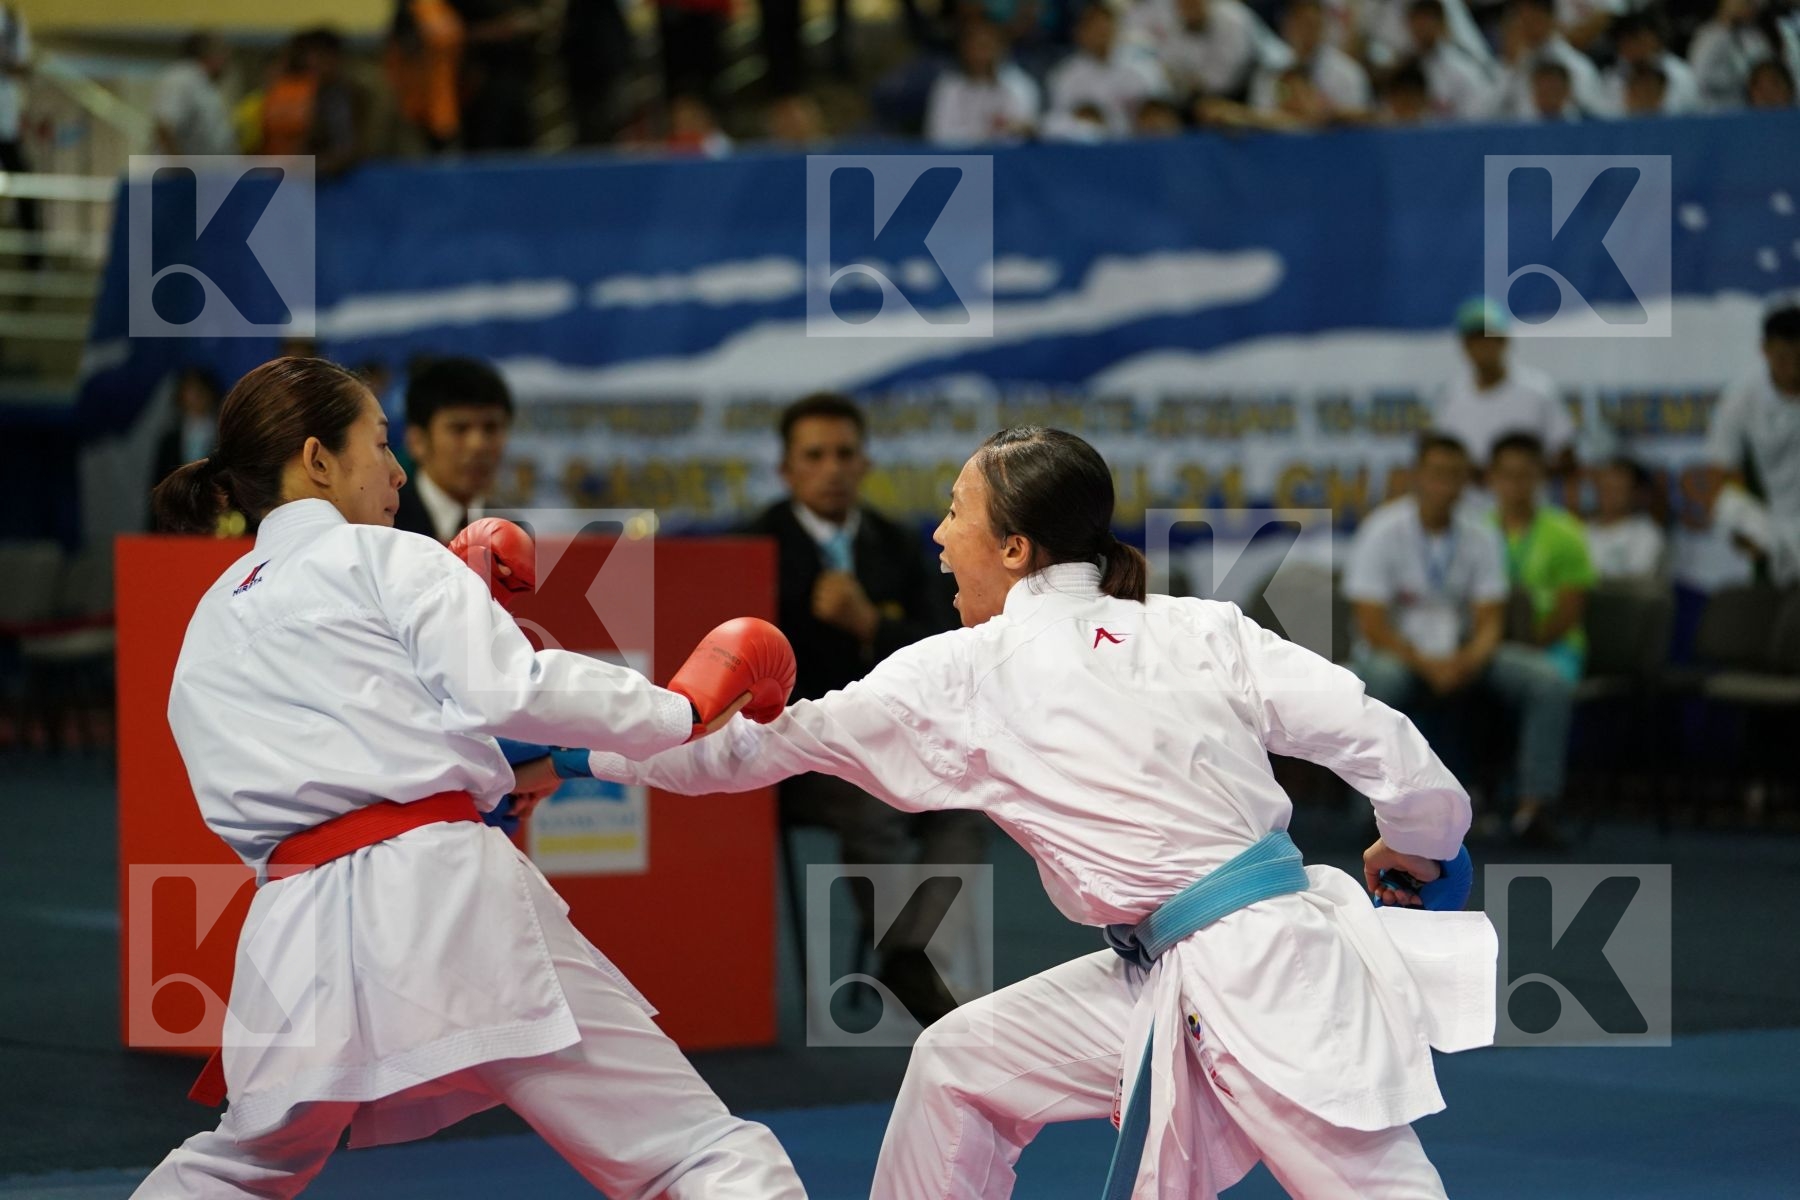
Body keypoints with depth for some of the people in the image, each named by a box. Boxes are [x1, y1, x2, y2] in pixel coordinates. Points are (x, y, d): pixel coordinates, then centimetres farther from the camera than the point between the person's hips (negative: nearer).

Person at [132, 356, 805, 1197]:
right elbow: (508, 689, -9)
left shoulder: (207, 631, 24)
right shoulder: (384, 559, 5)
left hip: (298, 931, 6)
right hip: (442, 898, -6)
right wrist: (680, 710, 4)